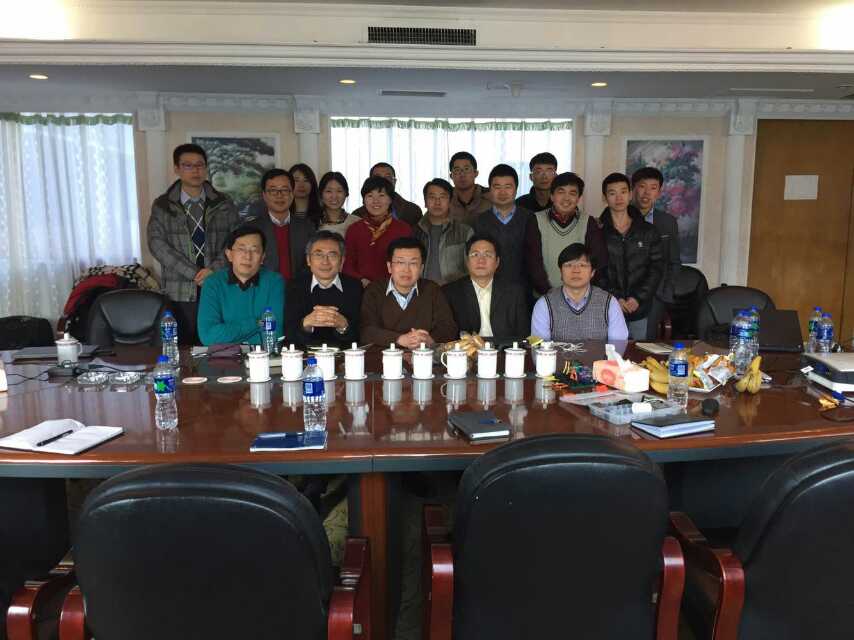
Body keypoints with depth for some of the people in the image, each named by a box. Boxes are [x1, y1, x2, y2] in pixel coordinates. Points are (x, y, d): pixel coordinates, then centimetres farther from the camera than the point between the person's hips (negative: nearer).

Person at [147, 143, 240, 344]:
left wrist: (214, 269, -12)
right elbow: (157, 244, -3)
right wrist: (195, 274, -11)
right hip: (180, 294, 0)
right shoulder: (162, 206, 7)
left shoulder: (224, 204, 10)